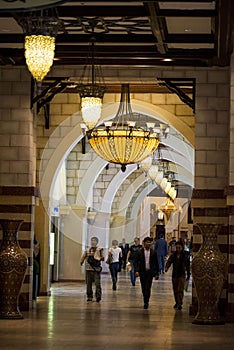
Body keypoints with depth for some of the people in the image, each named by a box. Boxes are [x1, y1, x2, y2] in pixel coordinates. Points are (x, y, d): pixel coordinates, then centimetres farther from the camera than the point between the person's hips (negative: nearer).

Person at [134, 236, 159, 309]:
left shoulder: (153, 252, 2)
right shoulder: (139, 251, 0)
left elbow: (156, 263, 7)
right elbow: (136, 262, -1)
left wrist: (157, 273, 5)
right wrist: (136, 271, -15)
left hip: (150, 272, -1)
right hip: (142, 272, 1)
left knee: (148, 287, -12)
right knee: (143, 288, 8)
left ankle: (146, 302, -11)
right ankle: (146, 300, 25)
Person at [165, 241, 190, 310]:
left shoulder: (185, 255, -2)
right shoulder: (173, 255, 4)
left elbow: (188, 266, 4)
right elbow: (169, 261, -9)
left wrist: (188, 275, 7)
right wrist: (166, 267, -30)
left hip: (181, 275, -4)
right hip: (174, 275, 4)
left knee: (180, 290, -11)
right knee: (175, 290, 12)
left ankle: (180, 304, -10)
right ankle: (177, 302, 27)